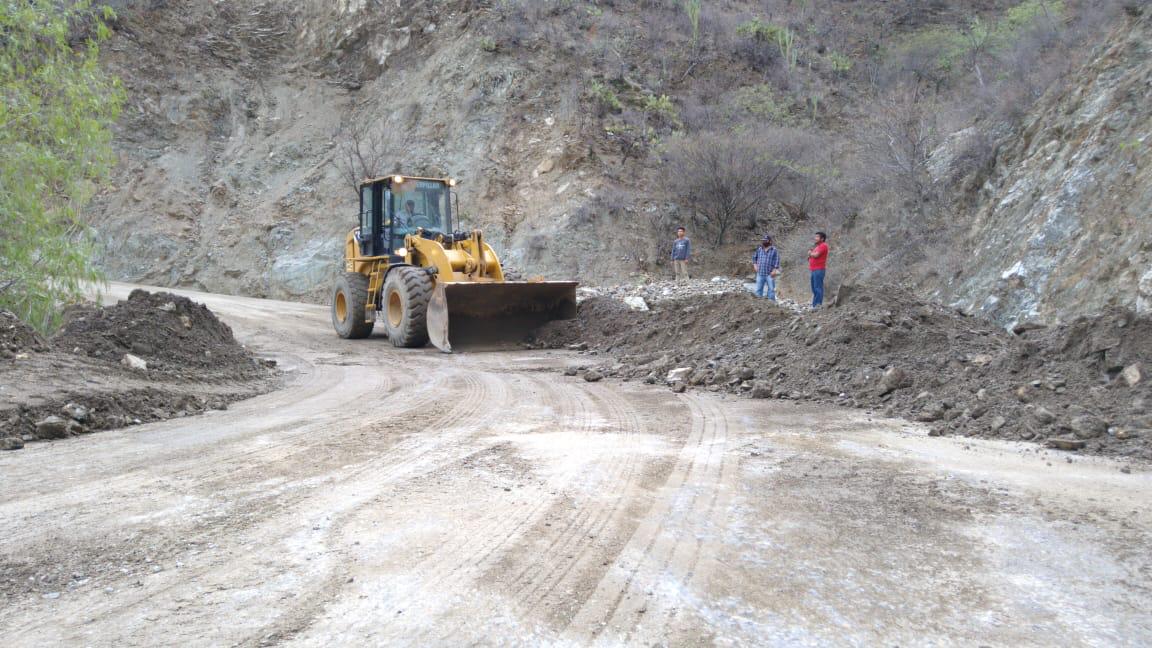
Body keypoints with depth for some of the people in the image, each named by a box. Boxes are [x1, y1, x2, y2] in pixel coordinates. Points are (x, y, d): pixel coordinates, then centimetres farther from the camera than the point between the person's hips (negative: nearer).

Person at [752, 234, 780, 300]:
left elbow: (777, 260, -7)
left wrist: (774, 270, -13)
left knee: (771, 289, 2)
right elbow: (754, 257, 21)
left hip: (770, 274, -3)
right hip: (760, 273, 3)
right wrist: (755, 265, 8)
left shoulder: (774, 250, -3)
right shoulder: (759, 249, 8)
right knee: (758, 289, 6)